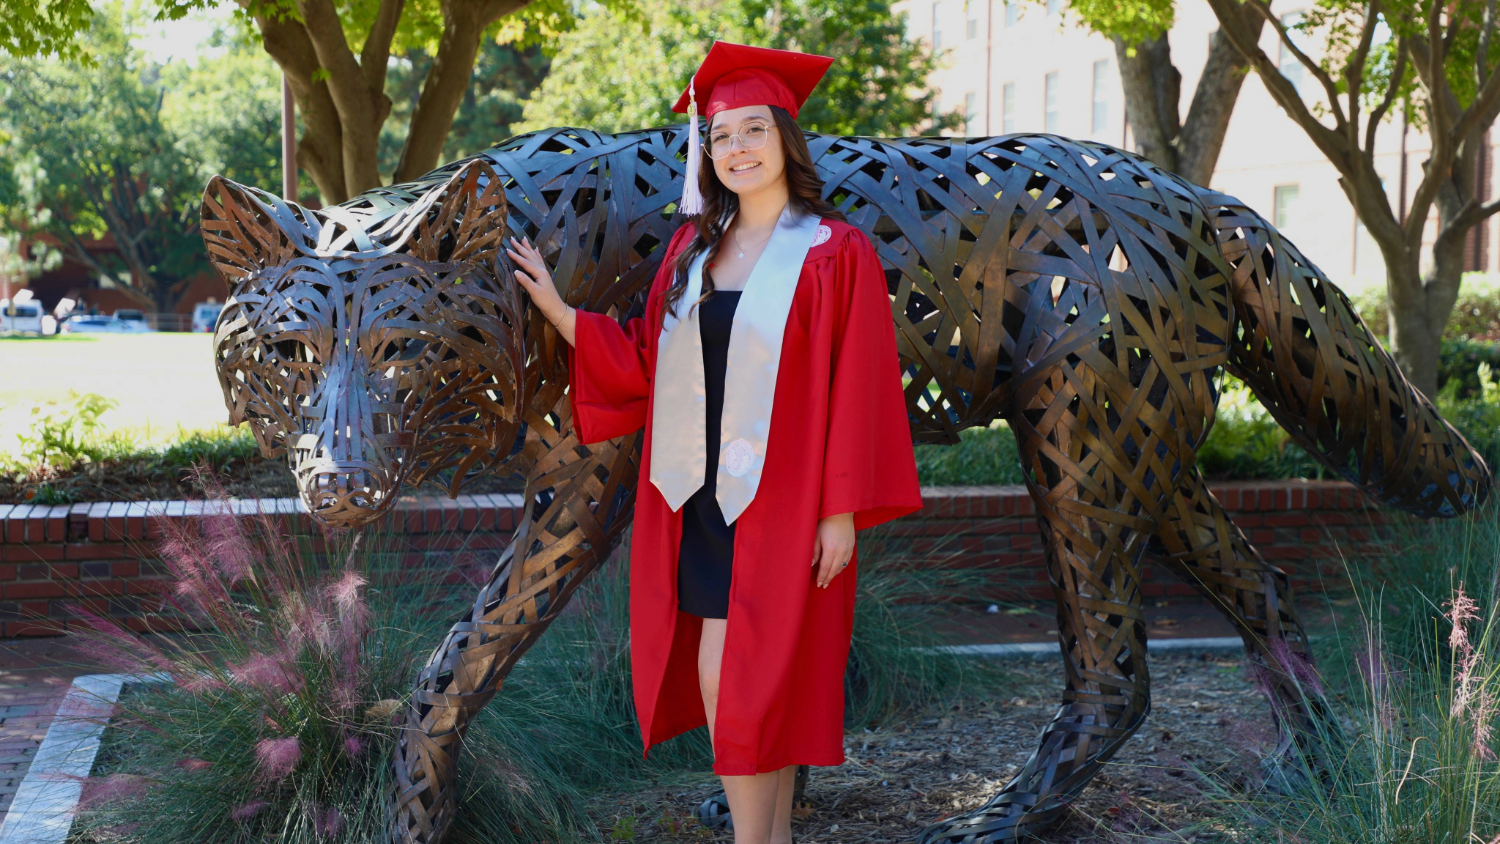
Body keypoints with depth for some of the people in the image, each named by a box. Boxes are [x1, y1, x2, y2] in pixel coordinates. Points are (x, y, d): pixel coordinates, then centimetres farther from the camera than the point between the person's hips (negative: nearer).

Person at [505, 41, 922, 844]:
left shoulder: (835, 254, -7)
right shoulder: (692, 247, 10)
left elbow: (856, 389, -9)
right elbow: (646, 362, 11)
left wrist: (842, 510, -13)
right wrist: (561, 313, 3)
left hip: (778, 498, -5)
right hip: (699, 496, 5)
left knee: (729, 676, -7)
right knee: (749, 681, 9)